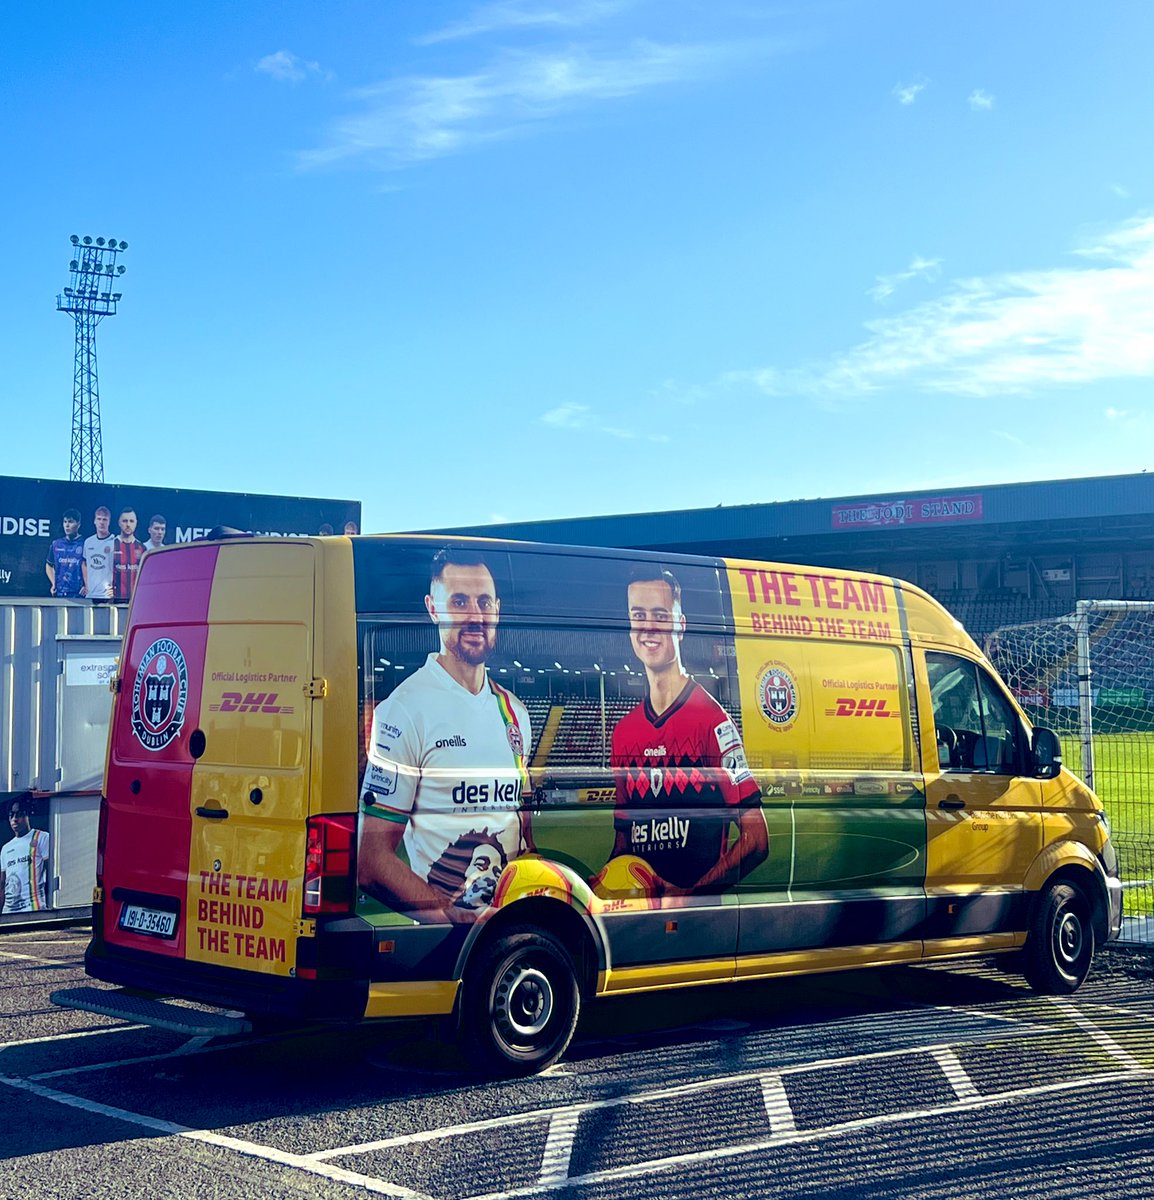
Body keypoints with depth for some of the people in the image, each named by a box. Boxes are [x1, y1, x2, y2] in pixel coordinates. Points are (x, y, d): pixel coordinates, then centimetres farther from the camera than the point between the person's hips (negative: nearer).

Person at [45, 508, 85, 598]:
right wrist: (53, 584, 11)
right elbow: (49, 565, 24)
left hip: (78, 594, -4)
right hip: (59, 593, 4)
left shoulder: (84, 544, -2)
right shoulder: (56, 544, 13)